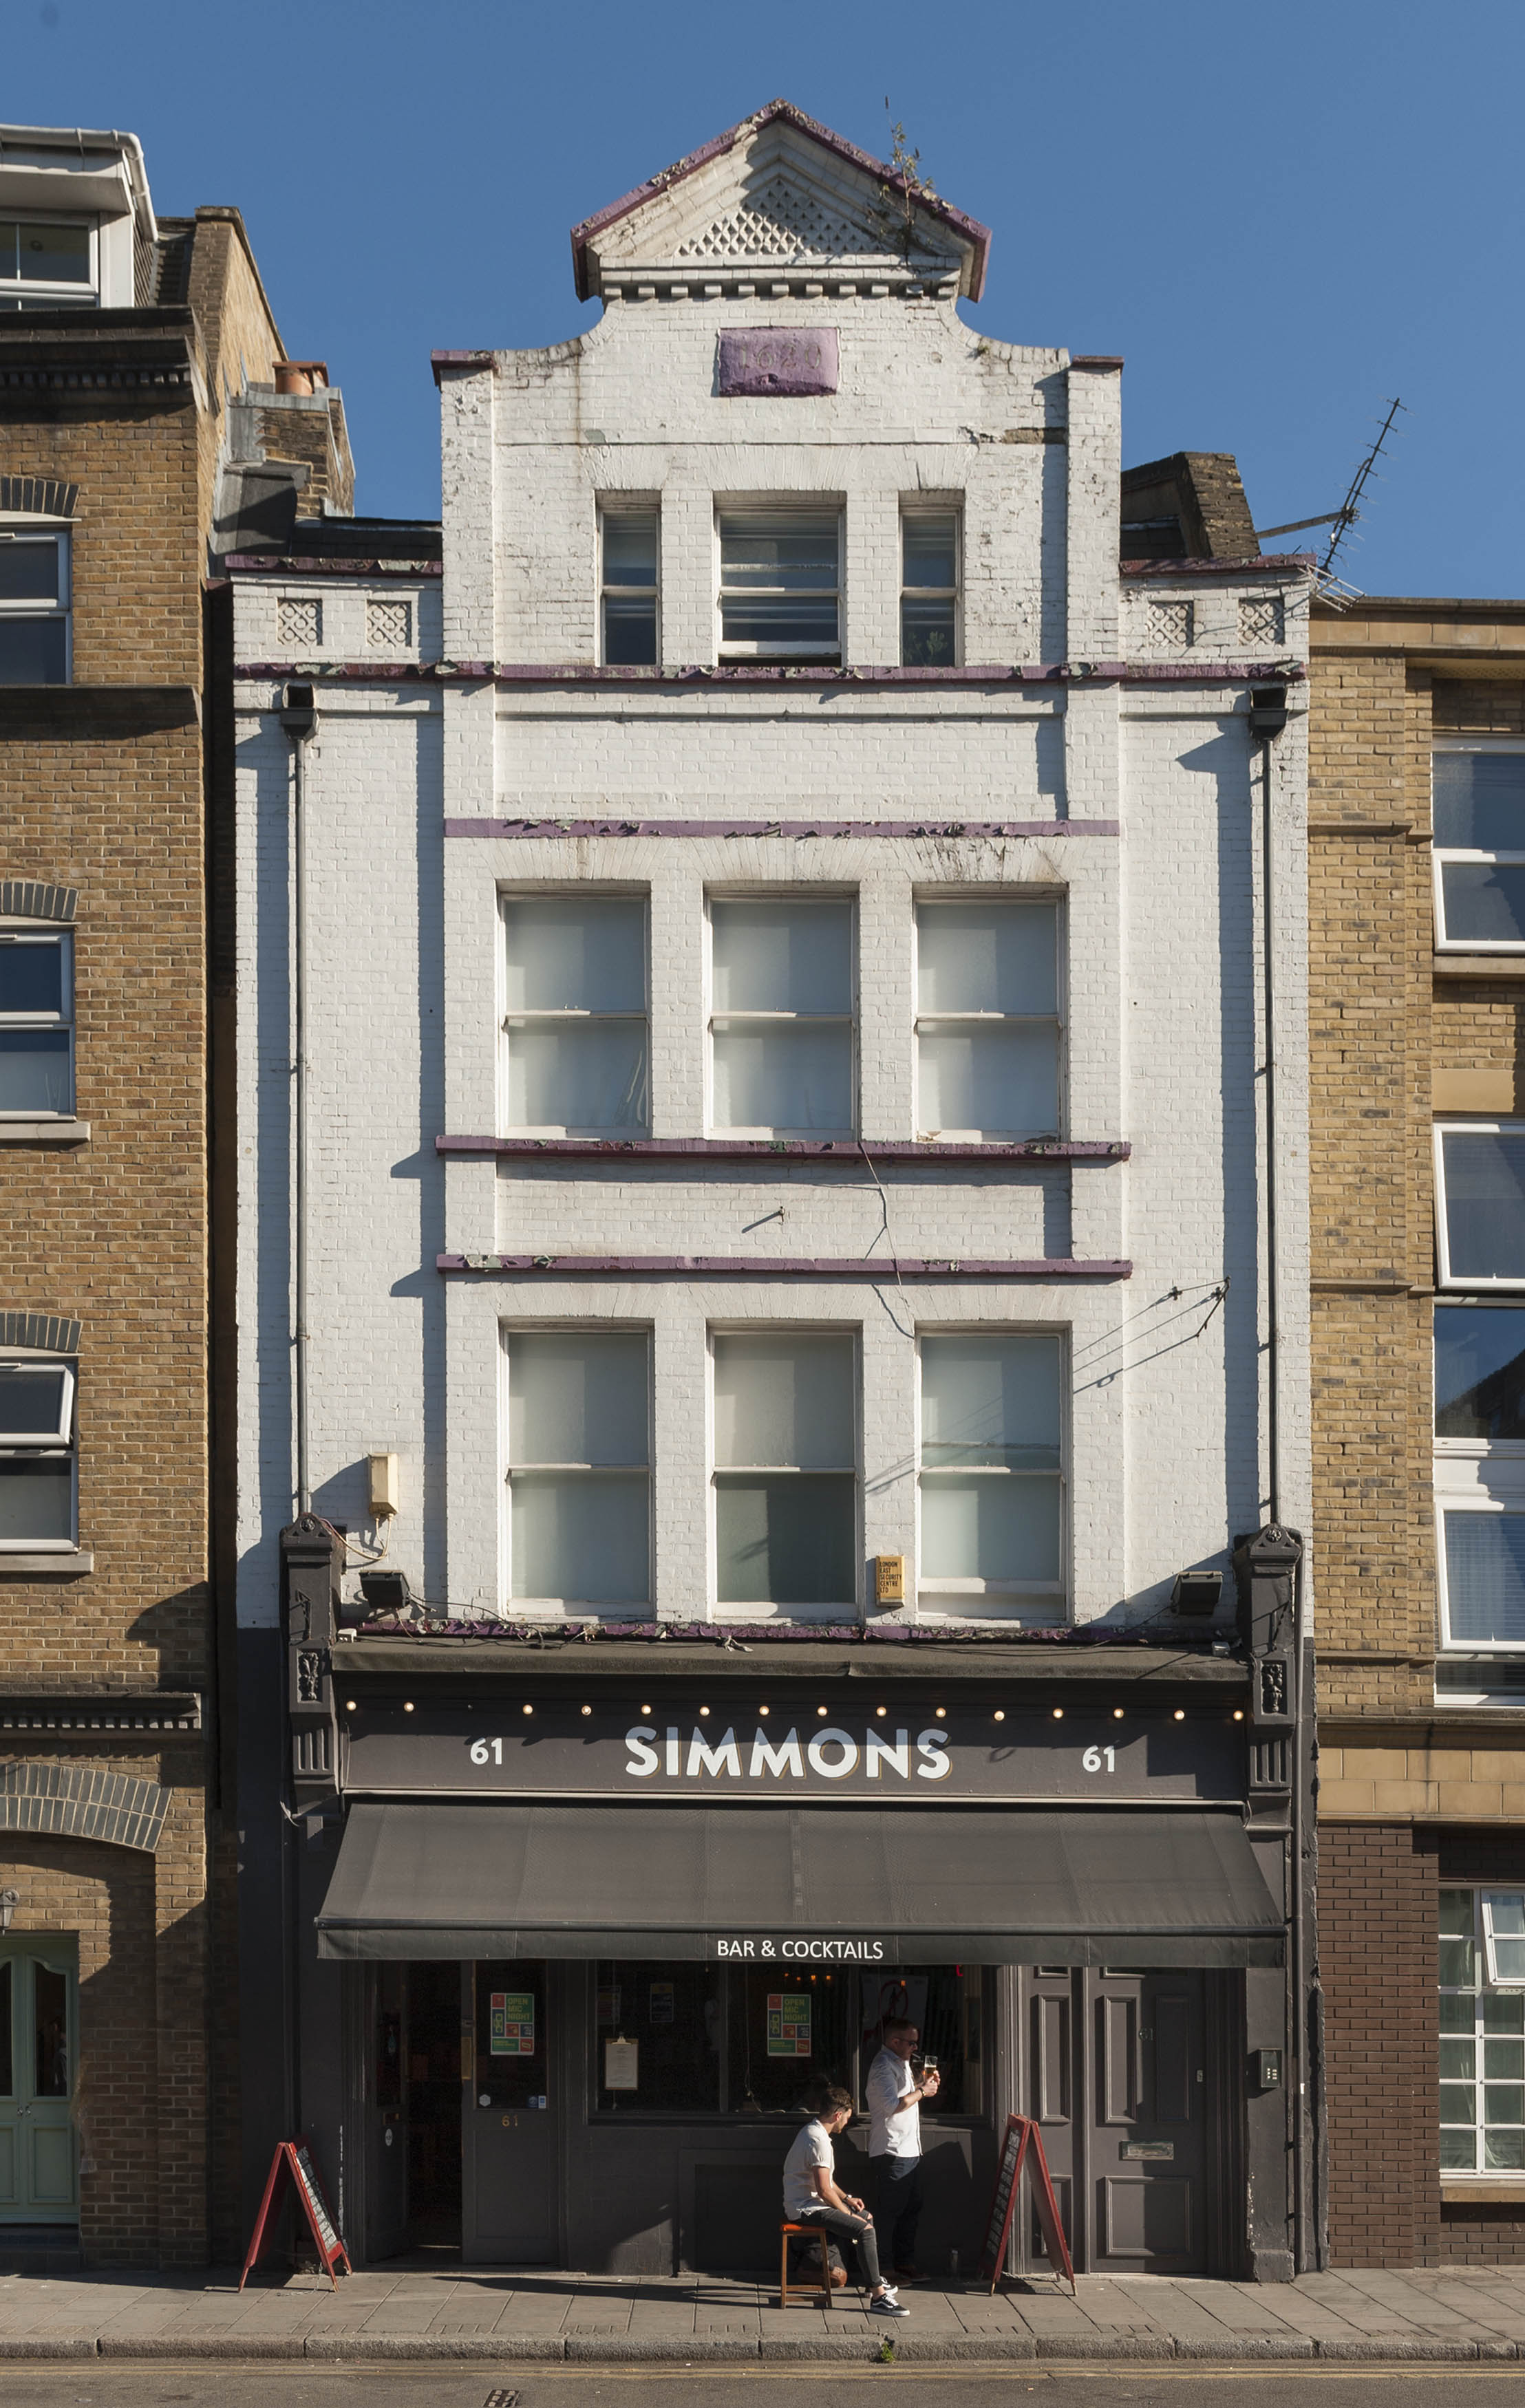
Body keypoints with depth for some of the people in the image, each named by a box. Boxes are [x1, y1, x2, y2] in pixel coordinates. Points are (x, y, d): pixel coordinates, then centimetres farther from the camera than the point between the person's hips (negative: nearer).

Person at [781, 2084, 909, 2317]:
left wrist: (846, 2198, 18)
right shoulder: (819, 2140, -22)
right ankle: (878, 2297, -24)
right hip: (806, 2209, -11)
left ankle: (870, 2279, 30)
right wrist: (848, 2213, -13)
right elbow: (824, 2189, -25)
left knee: (867, 2217, 23)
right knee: (864, 2230, -23)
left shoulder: (814, 2131, 13)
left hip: (809, 2203, 11)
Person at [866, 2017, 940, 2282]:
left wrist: (923, 2083, 12)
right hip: (892, 2151, -11)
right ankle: (885, 2269, -1)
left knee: (911, 2208, 15)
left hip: (909, 2150, 11)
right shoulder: (884, 2066, -15)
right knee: (889, 2211, -6)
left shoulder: (901, 2063, 18)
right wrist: (922, 2091, -14)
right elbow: (894, 2105, -25)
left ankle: (905, 2264, 23)